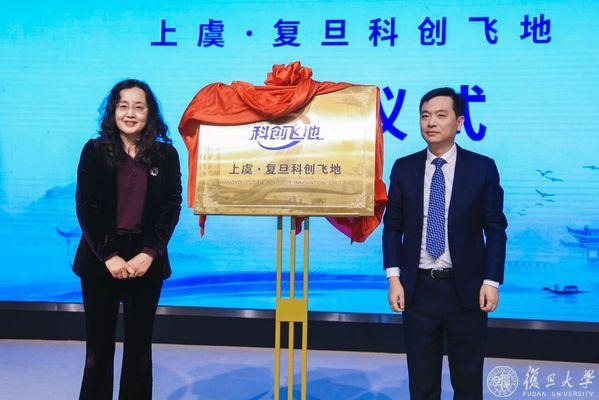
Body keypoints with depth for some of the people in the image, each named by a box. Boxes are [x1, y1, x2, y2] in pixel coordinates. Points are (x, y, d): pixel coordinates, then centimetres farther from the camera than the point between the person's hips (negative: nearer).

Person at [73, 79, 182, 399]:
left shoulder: (166, 154, 3)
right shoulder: (95, 151, 2)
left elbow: (171, 207, -1)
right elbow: (85, 207, -3)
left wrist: (148, 254, -12)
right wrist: (109, 255, -12)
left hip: (147, 261, 1)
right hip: (101, 259, 0)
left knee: (139, 346, 9)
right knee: (99, 345, 7)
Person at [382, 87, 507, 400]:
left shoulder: (482, 167, -2)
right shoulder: (403, 168, 3)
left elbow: (495, 229, -1)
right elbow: (392, 226, 4)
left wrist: (492, 281, -7)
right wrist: (394, 278, -3)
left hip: (466, 287, -1)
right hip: (418, 287, 1)